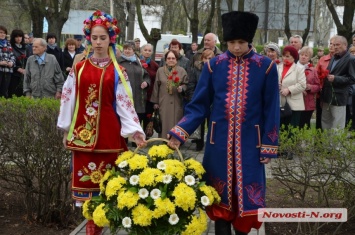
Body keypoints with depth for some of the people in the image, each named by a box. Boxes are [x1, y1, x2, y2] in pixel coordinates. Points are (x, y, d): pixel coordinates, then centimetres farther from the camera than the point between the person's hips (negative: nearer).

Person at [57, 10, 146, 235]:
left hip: (108, 132, -1)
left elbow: (124, 103, -4)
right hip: (84, 131, 1)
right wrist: (66, 130, 7)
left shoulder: (117, 72, 2)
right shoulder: (79, 69, 6)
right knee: (86, 176, 2)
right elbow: (68, 99, 8)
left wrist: (134, 130, -15)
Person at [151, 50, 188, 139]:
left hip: (177, 103, -1)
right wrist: (155, 102, 5)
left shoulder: (182, 71, 4)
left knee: (175, 123, 0)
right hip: (163, 102, 1)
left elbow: (186, 84, 8)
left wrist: (182, 88, -16)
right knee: (164, 123, 2)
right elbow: (156, 87, 8)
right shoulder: (160, 71, 7)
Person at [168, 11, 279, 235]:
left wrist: (269, 146, -3)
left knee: (246, 195, 6)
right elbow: (199, 105, 2)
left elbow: (271, 109, 0)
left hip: (249, 143, -1)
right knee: (220, 194, 7)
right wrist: (179, 133, -9)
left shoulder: (266, 66, -3)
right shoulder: (214, 65, 0)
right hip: (220, 142, 1)